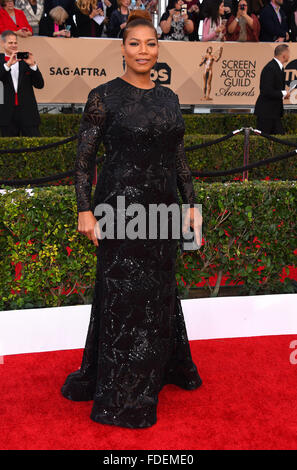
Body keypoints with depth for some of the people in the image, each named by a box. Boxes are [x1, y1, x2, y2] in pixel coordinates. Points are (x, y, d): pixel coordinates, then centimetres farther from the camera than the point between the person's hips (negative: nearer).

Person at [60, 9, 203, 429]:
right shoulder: (104, 96, -7)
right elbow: (85, 156, -7)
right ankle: (121, 394, 18)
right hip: (122, 204, -5)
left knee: (160, 289, 17)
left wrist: (191, 203, 10)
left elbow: (179, 156, 13)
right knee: (125, 292, 2)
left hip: (163, 205, 6)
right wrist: (85, 210, -14)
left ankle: (163, 368, 38)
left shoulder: (168, 97, 10)